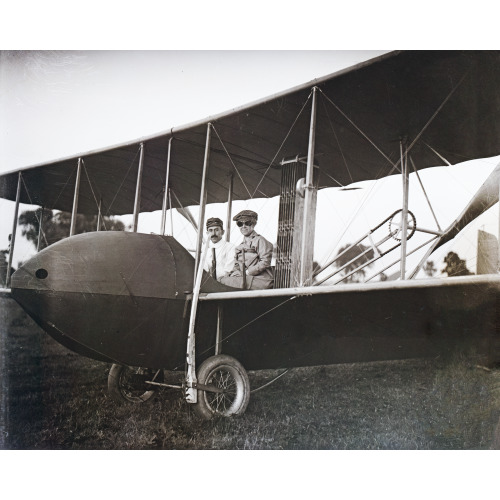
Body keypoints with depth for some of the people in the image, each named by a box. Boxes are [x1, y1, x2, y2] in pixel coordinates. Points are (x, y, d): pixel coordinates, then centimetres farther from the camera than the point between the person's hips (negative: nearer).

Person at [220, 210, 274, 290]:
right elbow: (236, 266, 19)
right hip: (246, 278, 7)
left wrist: (247, 272, -13)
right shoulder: (239, 247, 20)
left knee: (224, 282, -20)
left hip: (261, 280, -7)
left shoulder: (260, 240, -1)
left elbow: (265, 262, -10)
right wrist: (236, 273, -6)